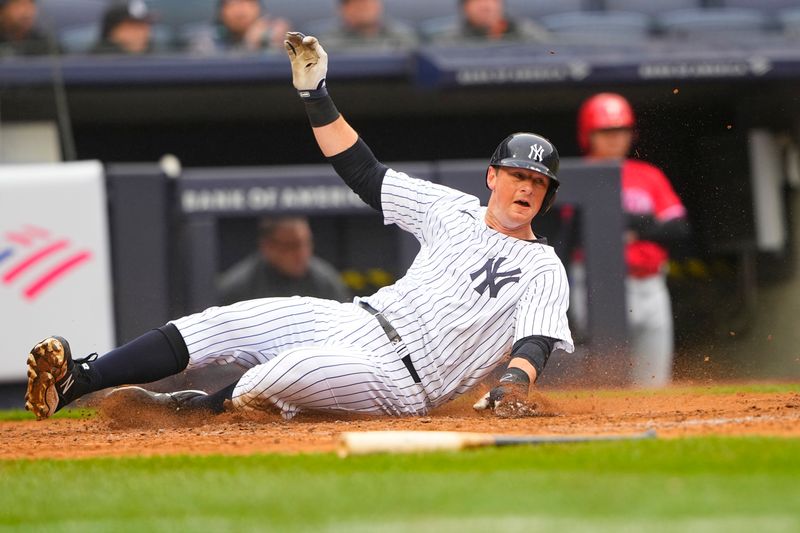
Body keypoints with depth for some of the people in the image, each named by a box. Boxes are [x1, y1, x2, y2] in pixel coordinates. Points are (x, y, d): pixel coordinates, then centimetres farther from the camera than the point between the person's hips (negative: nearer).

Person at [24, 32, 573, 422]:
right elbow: (363, 170, 18)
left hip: (403, 383, -6)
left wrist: (514, 384, -38)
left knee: (291, 371, -34)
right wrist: (315, 92, 11)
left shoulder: (543, 270, 0)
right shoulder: (453, 210, 15)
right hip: (353, 322, 6)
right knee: (224, 323, -13)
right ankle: (74, 382, -15)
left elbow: (535, 344, -15)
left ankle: (185, 407, -9)